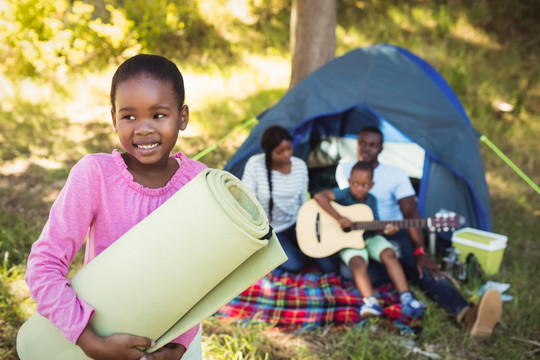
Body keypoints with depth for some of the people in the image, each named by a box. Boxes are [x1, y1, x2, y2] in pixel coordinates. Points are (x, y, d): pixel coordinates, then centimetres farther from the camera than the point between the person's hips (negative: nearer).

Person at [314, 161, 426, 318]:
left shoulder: (371, 200, 2)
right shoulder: (345, 194, -13)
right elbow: (319, 196, -28)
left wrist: (386, 229, -20)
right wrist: (339, 217, -31)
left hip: (369, 237, 4)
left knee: (389, 254, -20)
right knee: (358, 262, -32)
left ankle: (405, 297, -25)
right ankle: (370, 301, -42)